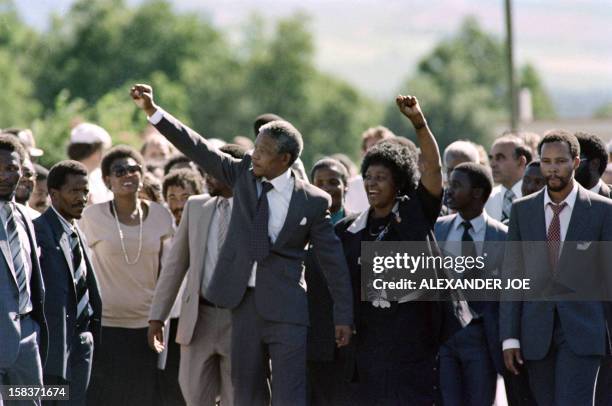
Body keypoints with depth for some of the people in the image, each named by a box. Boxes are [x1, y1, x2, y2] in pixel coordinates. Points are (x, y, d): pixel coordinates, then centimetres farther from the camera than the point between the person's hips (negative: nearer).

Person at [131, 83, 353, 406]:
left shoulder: (313, 202, -4)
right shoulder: (244, 175, 6)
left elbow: (332, 260, 0)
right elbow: (198, 149, 2)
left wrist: (343, 316, -1)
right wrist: (153, 111, -5)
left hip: (286, 310, -4)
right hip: (244, 304, 4)